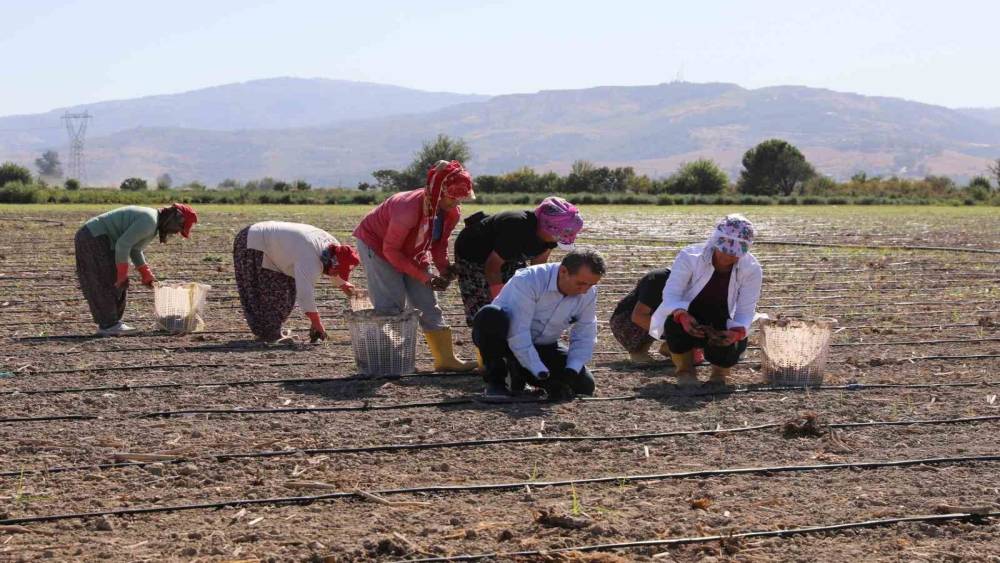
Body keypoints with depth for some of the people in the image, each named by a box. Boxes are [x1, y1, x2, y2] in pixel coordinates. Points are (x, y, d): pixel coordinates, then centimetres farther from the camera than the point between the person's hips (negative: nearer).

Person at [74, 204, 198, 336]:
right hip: (94, 238, -11)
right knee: (111, 283, -9)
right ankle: (109, 325, -6)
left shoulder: (153, 222, 12)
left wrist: (146, 275, 17)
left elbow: (134, 250, 20)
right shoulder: (149, 221, -22)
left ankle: (108, 323, 14)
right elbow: (123, 245, -26)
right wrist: (122, 274, -19)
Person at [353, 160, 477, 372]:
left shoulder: (453, 213, -15)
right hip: (376, 245, -7)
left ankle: (445, 359, 5)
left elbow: (439, 243, 0)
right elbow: (390, 250, -29)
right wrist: (424, 277, -30)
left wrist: (444, 269, -21)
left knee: (429, 305, 2)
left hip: (411, 253, 7)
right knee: (391, 306, -16)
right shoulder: (410, 208, -38)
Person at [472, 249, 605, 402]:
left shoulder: (588, 293, -11)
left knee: (585, 386, -11)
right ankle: (495, 380, -18)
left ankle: (520, 371, 12)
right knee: (491, 316, -39)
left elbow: (584, 339, -4)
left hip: (541, 346, 6)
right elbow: (518, 335, -34)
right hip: (507, 340, -6)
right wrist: (542, 375, -37)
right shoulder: (527, 281, -30)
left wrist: (571, 372, -21)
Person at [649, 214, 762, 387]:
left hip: (721, 327, 1)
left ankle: (719, 372, 10)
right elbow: (671, 295, -26)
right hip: (688, 320, -1)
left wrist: (736, 332, -41)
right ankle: (685, 370, -8)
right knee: (675, 321, -36)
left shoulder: (752, 269, -17)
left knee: (731, 348, -31)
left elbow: (745, 312, -17)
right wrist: (682, 316, -49)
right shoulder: (689, 256, -22)